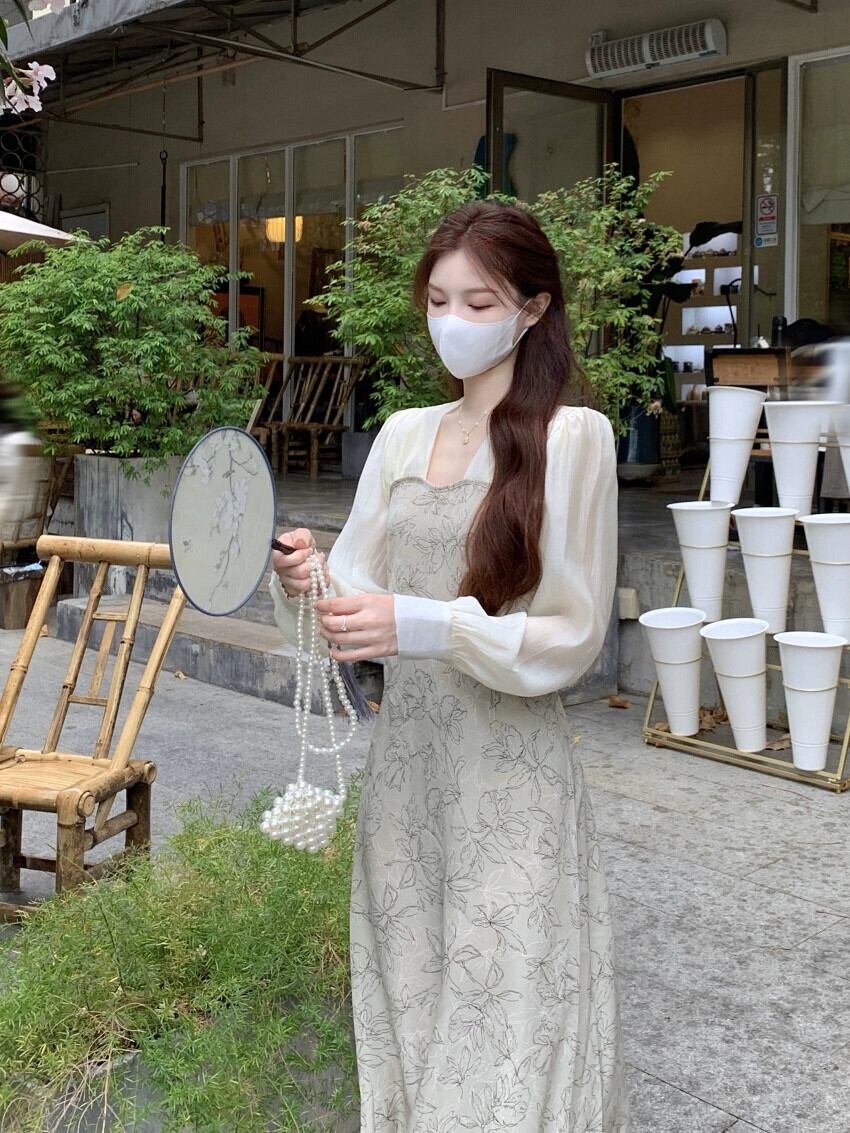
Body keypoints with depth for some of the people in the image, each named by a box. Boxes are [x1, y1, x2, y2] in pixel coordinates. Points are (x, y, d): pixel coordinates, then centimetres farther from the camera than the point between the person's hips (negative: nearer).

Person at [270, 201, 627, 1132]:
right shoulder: (402, 435, 9)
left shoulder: (572, 437, -8)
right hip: (403, 764, 5)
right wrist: (308, 579, -14)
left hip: (508, 780, -5)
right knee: (410, 1007, 16)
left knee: (504, 1027, 4)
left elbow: (575, 636, -10)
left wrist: (426, 626, -22)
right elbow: (360, 593, 8)